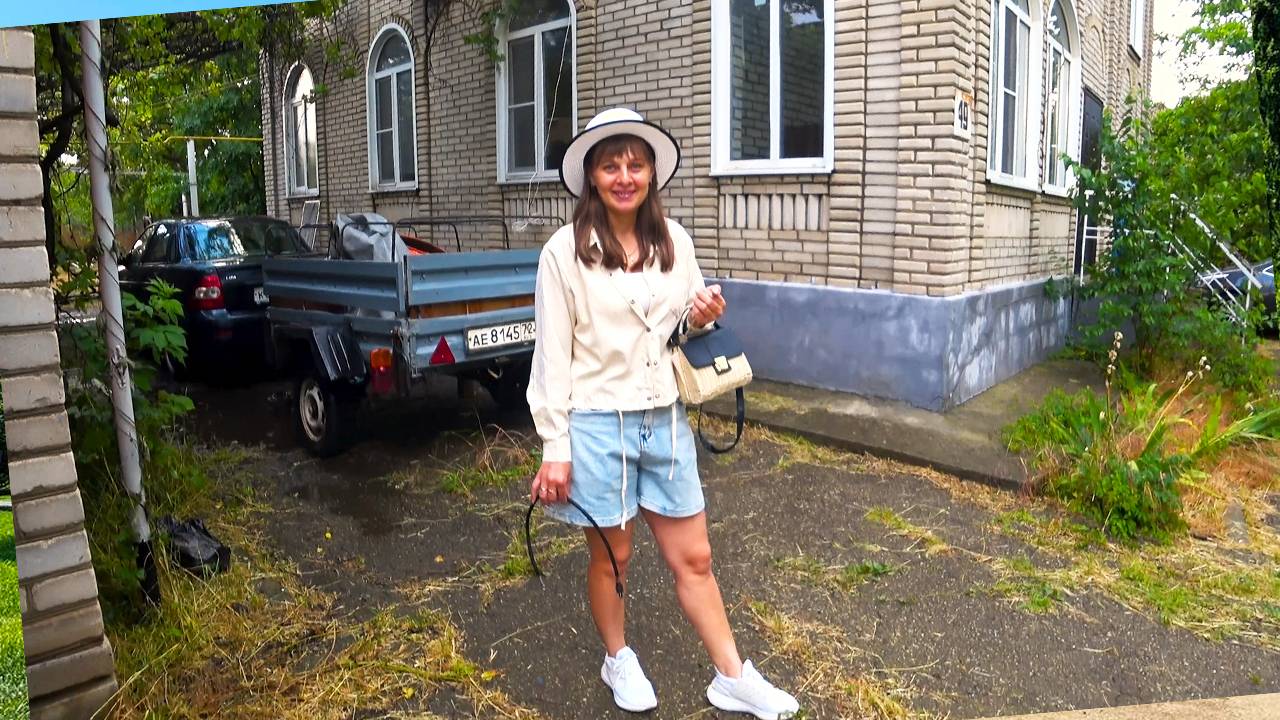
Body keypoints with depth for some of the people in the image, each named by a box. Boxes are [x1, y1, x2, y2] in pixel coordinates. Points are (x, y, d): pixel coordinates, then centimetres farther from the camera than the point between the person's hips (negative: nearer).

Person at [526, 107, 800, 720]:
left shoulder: (674, 240, 2)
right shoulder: (565, 250, -10)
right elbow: (552, 355, -9)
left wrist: (705, 318, -9)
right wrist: (555, 450, -9)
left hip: (666, 420, 4)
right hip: (598, 425, -3)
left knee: (693, 558, 13)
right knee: (611, 557, 15)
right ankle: (619, 660, 40)